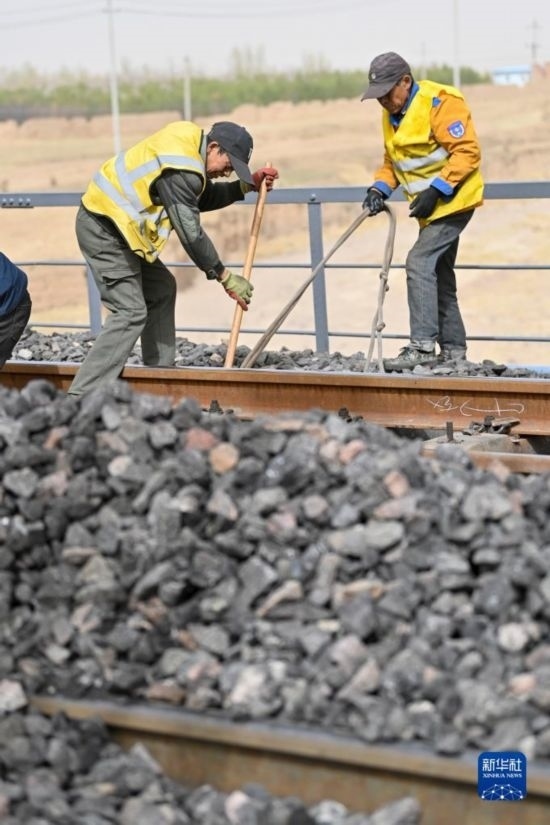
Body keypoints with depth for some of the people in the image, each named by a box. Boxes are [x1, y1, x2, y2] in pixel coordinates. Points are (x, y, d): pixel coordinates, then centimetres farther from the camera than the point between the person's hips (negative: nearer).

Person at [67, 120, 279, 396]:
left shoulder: (190, 139, 7)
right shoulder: (180, 169, -24)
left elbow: (202, 199, 20)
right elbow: (190, 232, -22)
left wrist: (246, 186, 10)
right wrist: (225, 277, -14)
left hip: (112, 222, 11)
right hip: (103, 228, -11)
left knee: (161, 289, 17)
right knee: (130, 312, -15)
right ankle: (79, 399, -19)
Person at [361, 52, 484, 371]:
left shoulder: (440, 103, -18)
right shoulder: (391, 116, 9)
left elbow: (468, 151, -21)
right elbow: (392, 161, 17)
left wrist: (437, 189, -25)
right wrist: (380, 188, -3)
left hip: (453, 201, -10)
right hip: (432, 208, 10)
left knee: (420, 263, -18)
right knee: (439, 275, 12)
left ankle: (423, 347, -19)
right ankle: (453, 350, 19)